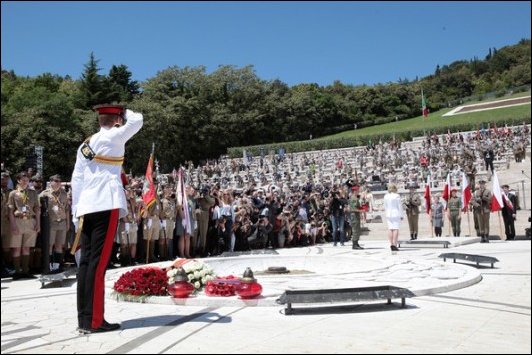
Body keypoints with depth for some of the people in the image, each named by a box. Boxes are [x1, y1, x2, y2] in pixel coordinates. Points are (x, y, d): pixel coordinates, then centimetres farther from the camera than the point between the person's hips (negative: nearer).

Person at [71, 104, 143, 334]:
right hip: (106, 206, -7)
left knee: (86, 261, 7)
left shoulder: (85, 145, 18)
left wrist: (76, 213, 16)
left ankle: (84, 319, 11)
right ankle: (94, 321, -4)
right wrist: (122, 112, 25)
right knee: (98, 263, -7)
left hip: (86, 208, 7)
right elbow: (137, 120, 6)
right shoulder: (113, 137, -2)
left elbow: (76, 180, 15)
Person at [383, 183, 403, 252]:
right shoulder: (397, 196, -9)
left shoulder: (386, 196, 4)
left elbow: (385, 207, 9)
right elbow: (400, 206, -6)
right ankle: (394, 244, -8)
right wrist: (401, 215, 1)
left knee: (390, 229, 6)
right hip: (396, 214, -4)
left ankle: (391, 244, 4)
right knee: (396, 229, -4)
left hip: (389, 214, 4)